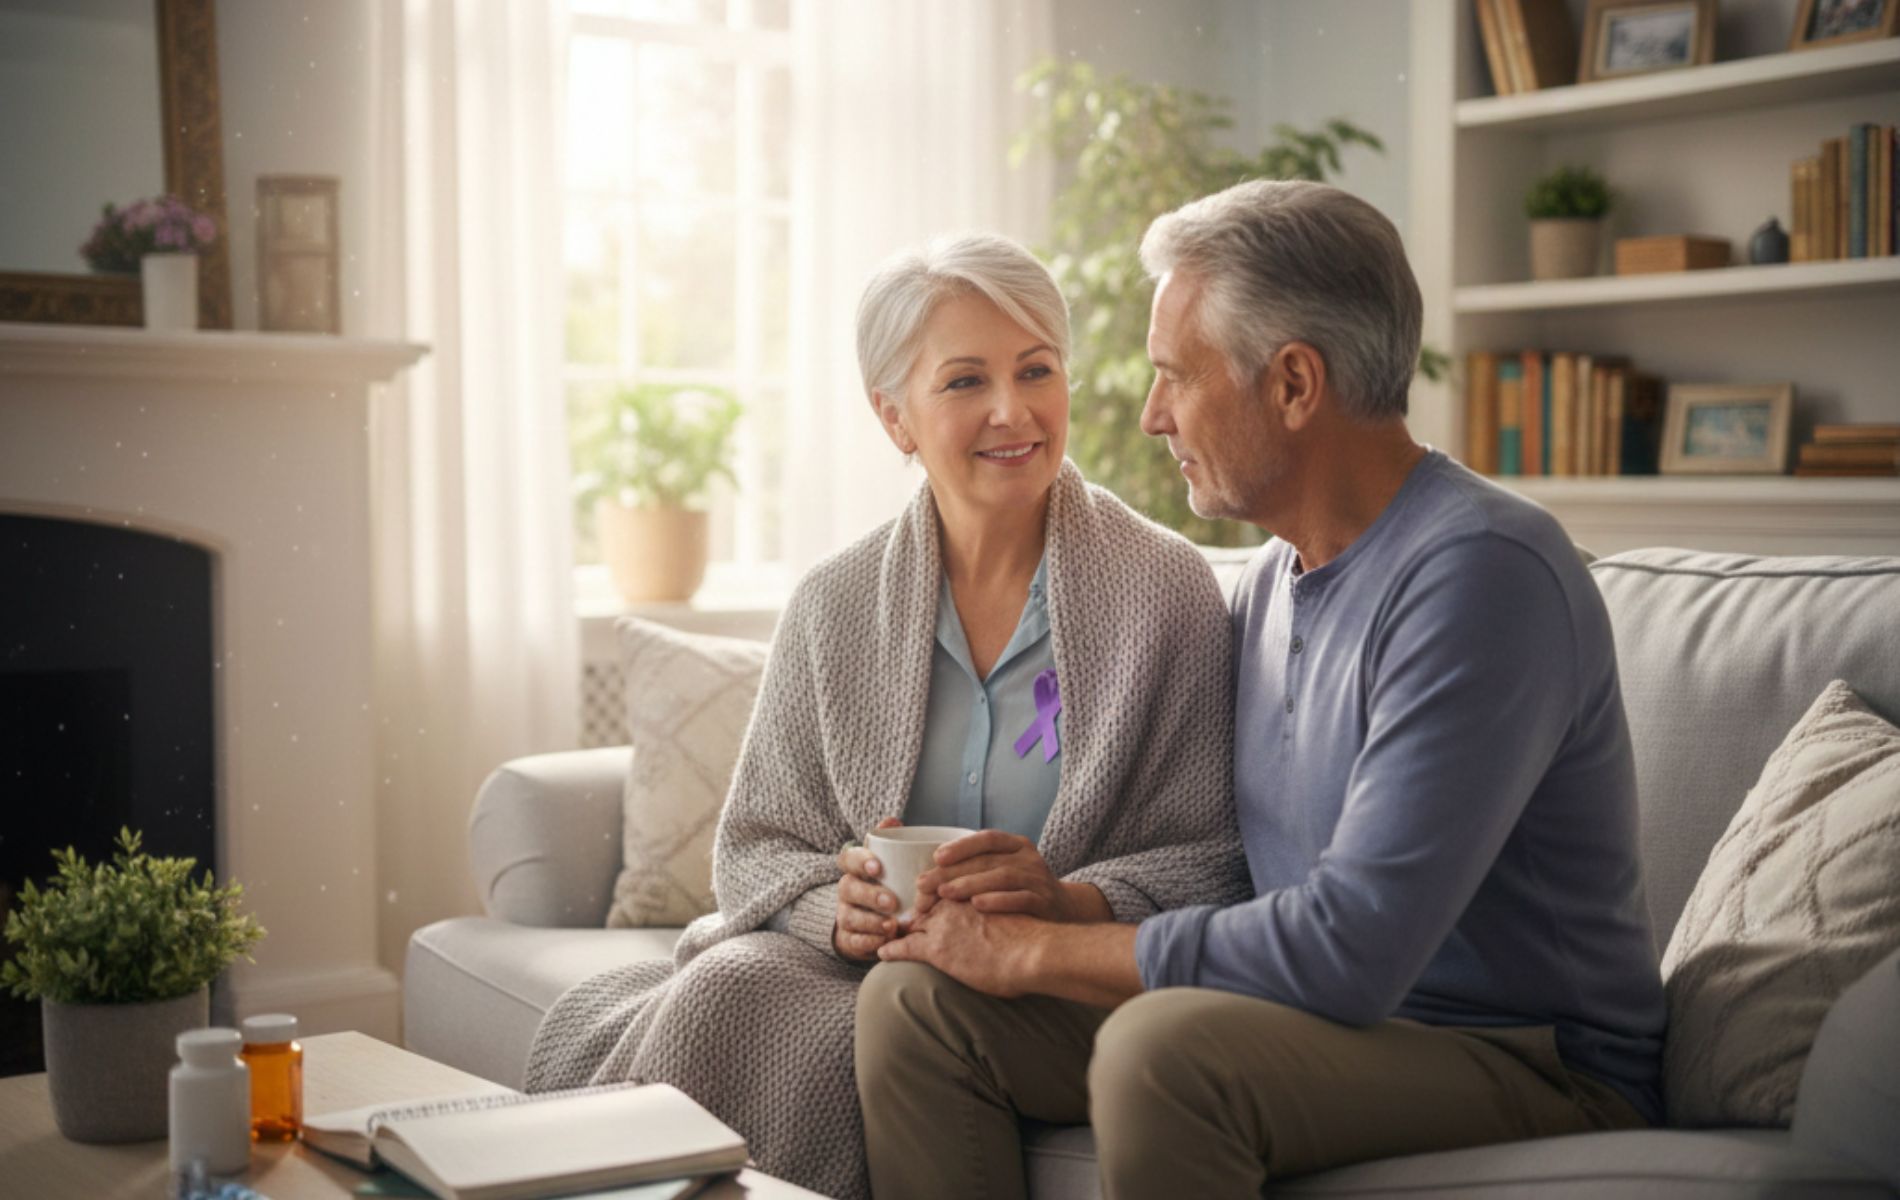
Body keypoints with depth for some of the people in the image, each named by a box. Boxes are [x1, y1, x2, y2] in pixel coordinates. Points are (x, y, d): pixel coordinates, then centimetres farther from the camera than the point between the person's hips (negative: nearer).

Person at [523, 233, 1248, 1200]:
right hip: (858, 963, 3)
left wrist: (1069, 900, -22)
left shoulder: (1168, 592, -1)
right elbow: (755, 845, 8)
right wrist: (840, 910, -14)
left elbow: (1215, 863, -3)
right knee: (724, 990, -30)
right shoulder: (834, 608, 7)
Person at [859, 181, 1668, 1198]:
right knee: (914, 995, -5)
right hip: (1330, 1012, 8)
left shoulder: (1479, 571, -21)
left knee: (1164, 1044, -36)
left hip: (1530, 1065, -8)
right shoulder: (1269, 580, 9)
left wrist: (1035, 950, -17)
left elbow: (1349, 949, -27)